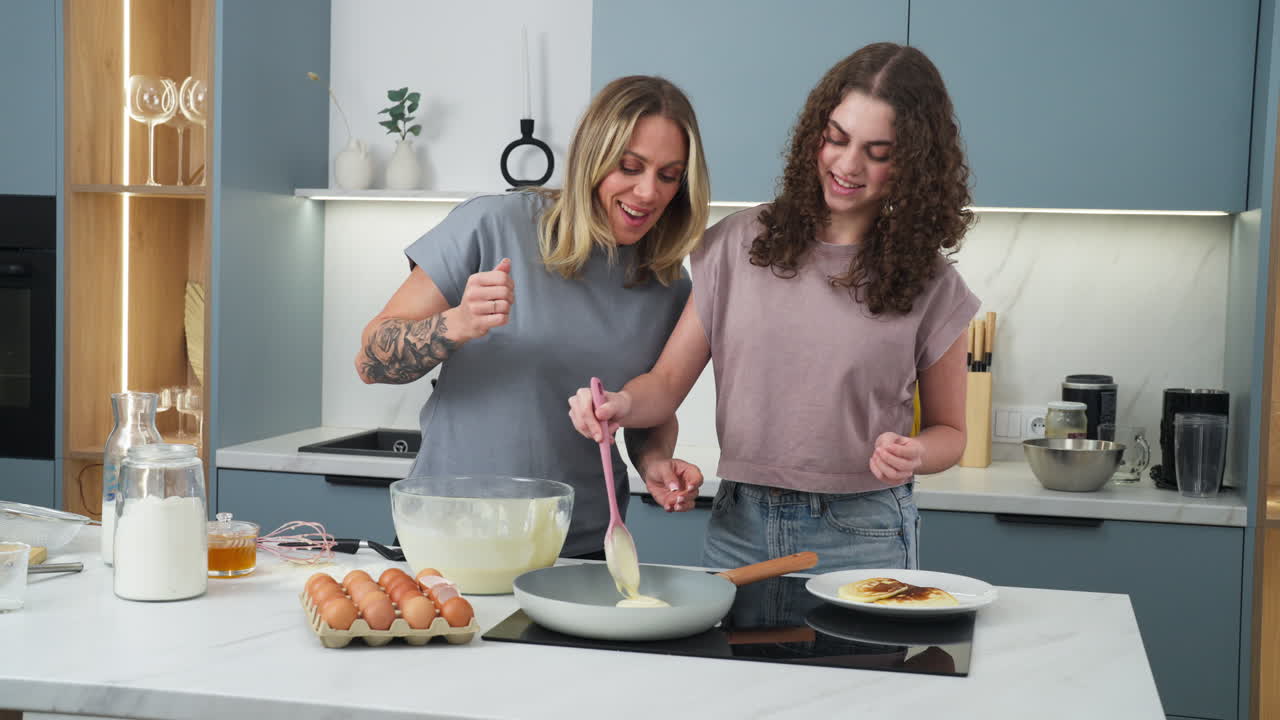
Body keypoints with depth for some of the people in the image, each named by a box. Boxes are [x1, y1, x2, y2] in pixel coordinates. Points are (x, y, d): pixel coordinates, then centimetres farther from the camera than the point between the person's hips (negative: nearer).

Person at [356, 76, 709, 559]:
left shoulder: (670, 289, 2)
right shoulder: (492, 226, -10)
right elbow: (371, 360, -7)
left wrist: (655, 462, -4)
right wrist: (458, 325, -25)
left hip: (582, 550, 2)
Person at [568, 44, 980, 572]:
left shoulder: (927, 283, -2)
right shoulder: (738, 245, 1)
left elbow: (948, 430, 8)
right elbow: (668, 382, 2)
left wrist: (914, 454, -13)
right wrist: (621, 404, -19)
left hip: (863, 536, -1)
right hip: (740, 526, 2)